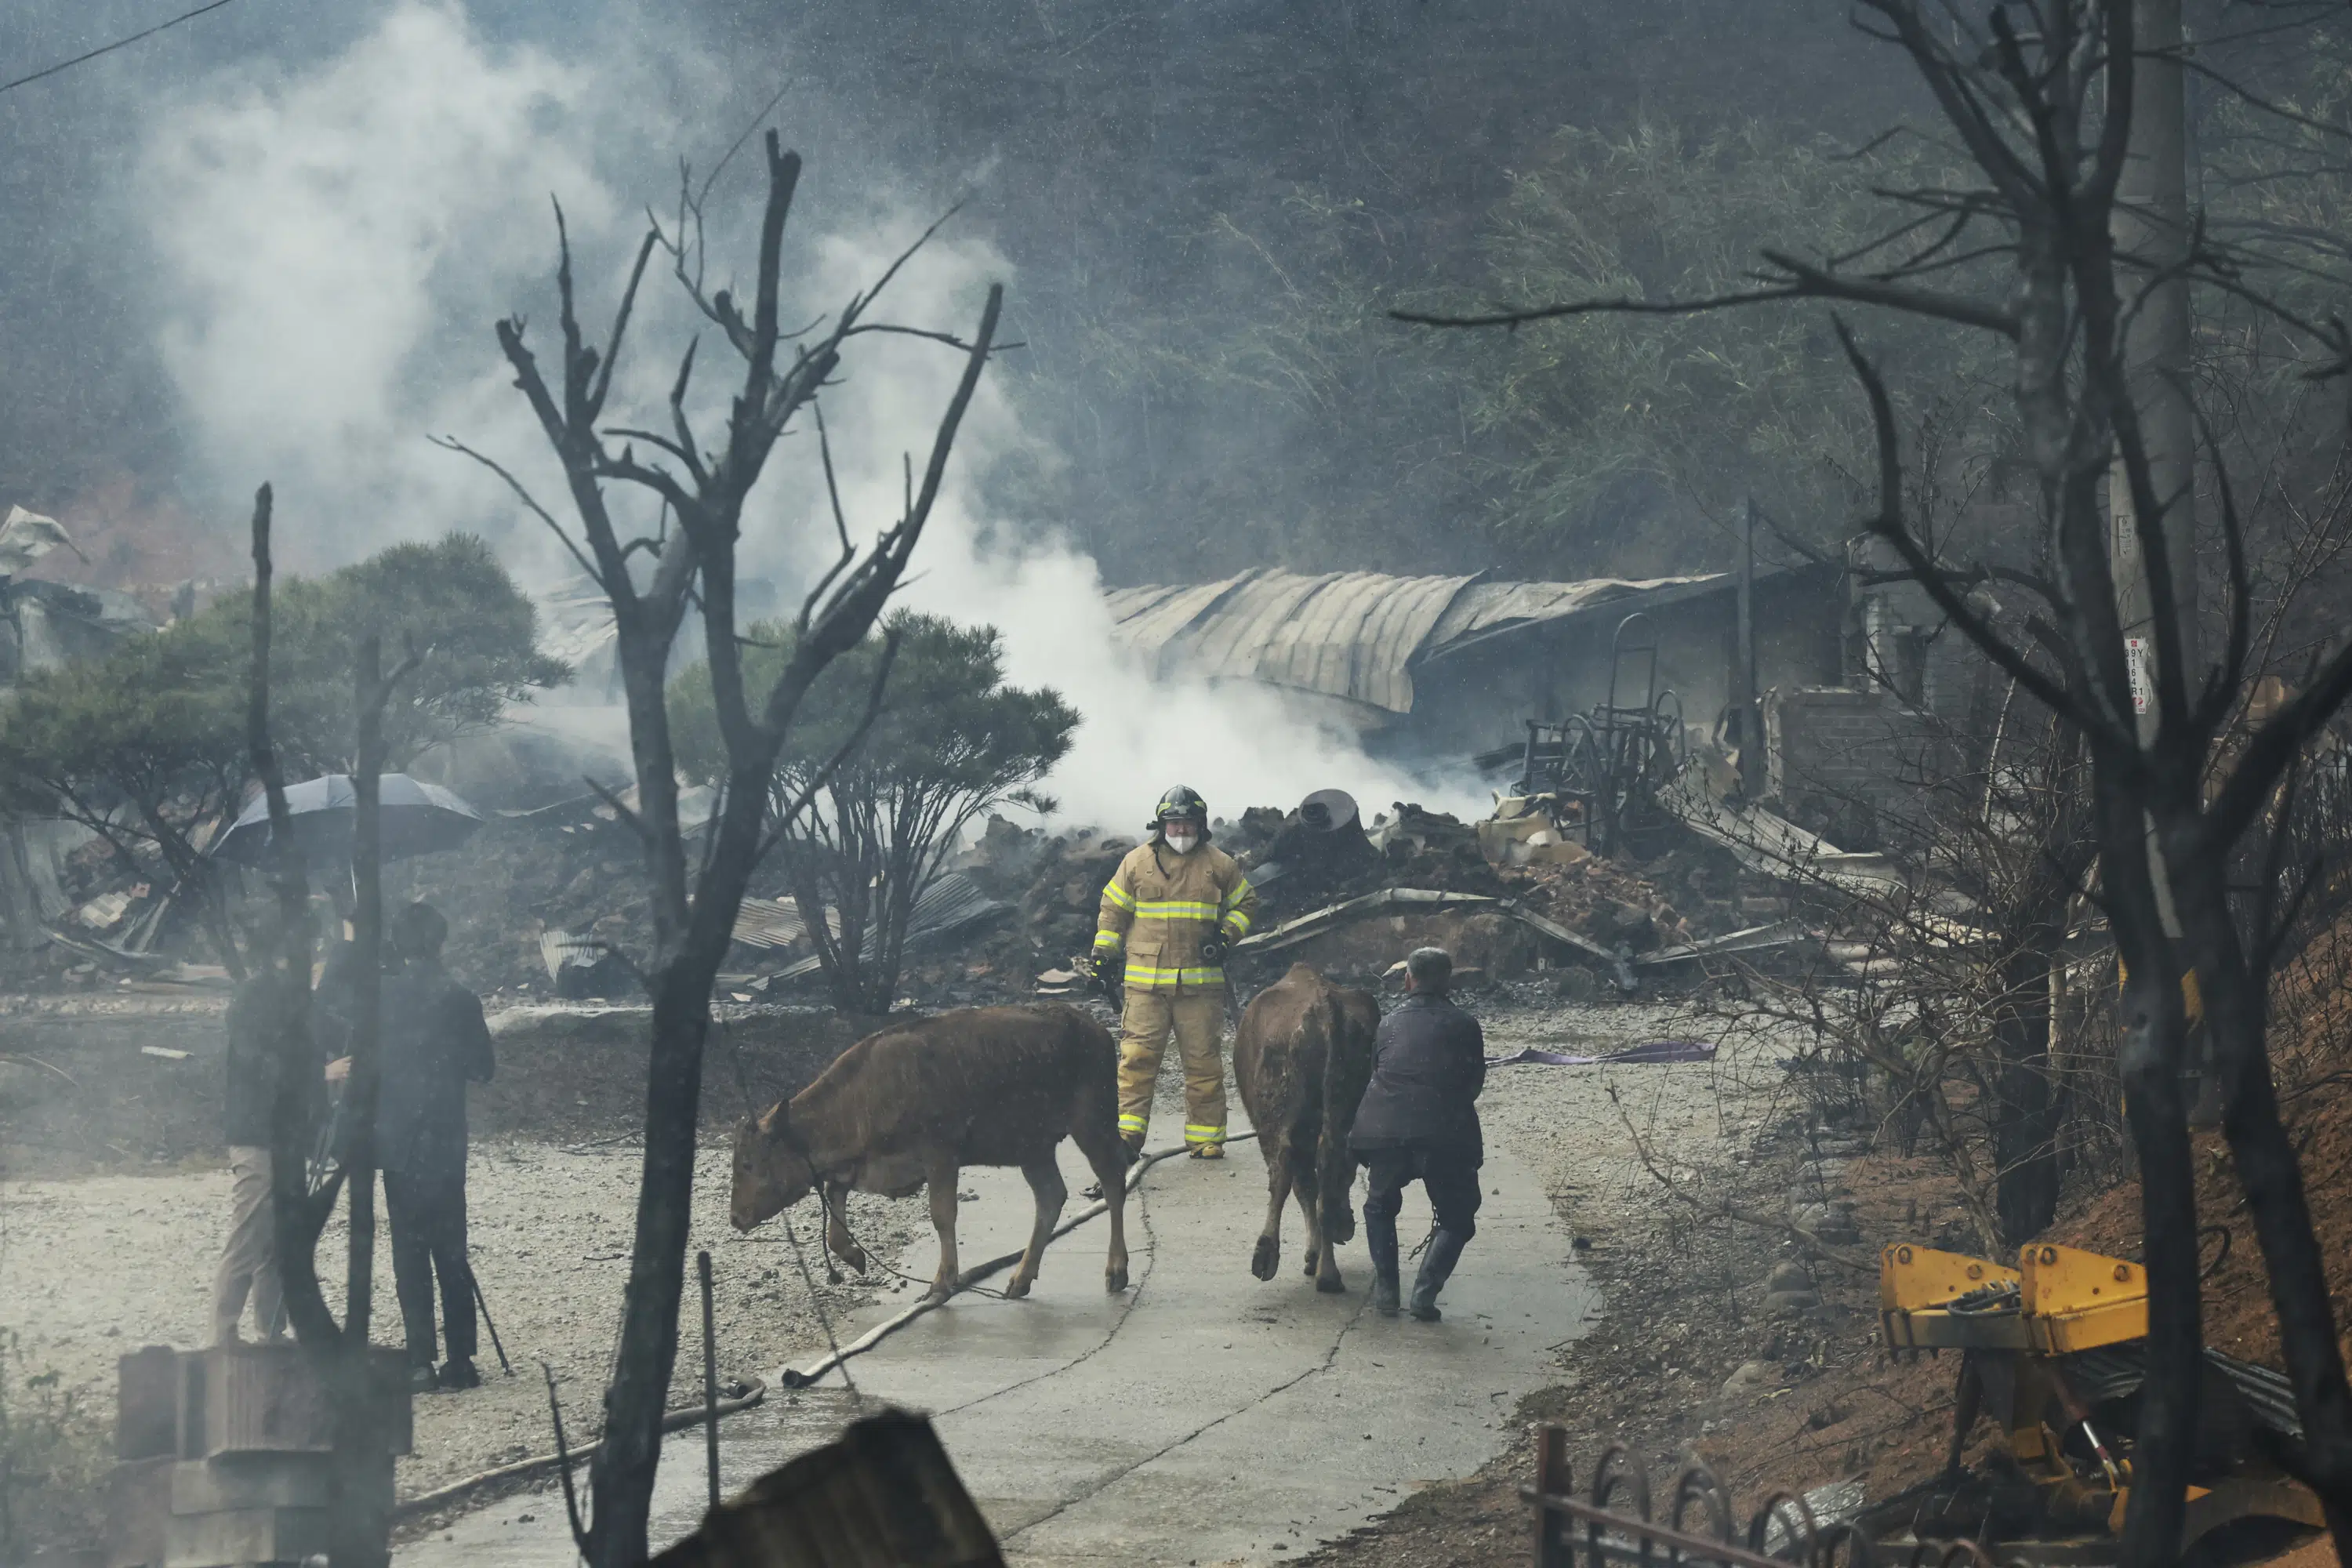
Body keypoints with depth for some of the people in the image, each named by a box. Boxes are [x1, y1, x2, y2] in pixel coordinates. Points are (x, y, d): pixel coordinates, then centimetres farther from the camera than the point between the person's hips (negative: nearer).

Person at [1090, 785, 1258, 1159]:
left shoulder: (1219, 865, 8)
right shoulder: (1137, 862, 7)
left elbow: (1246, 903, 19)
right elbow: (1113, 910, 14)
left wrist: (1228, 933, 2)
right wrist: (1102, 954, 7)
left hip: (1201, 983, 1)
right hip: (1146, 983, -1)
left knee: (1203, 1060, 3)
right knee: (1138, 1057, -9)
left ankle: (1205, 1137, 10)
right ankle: (1127, 1132, -10)